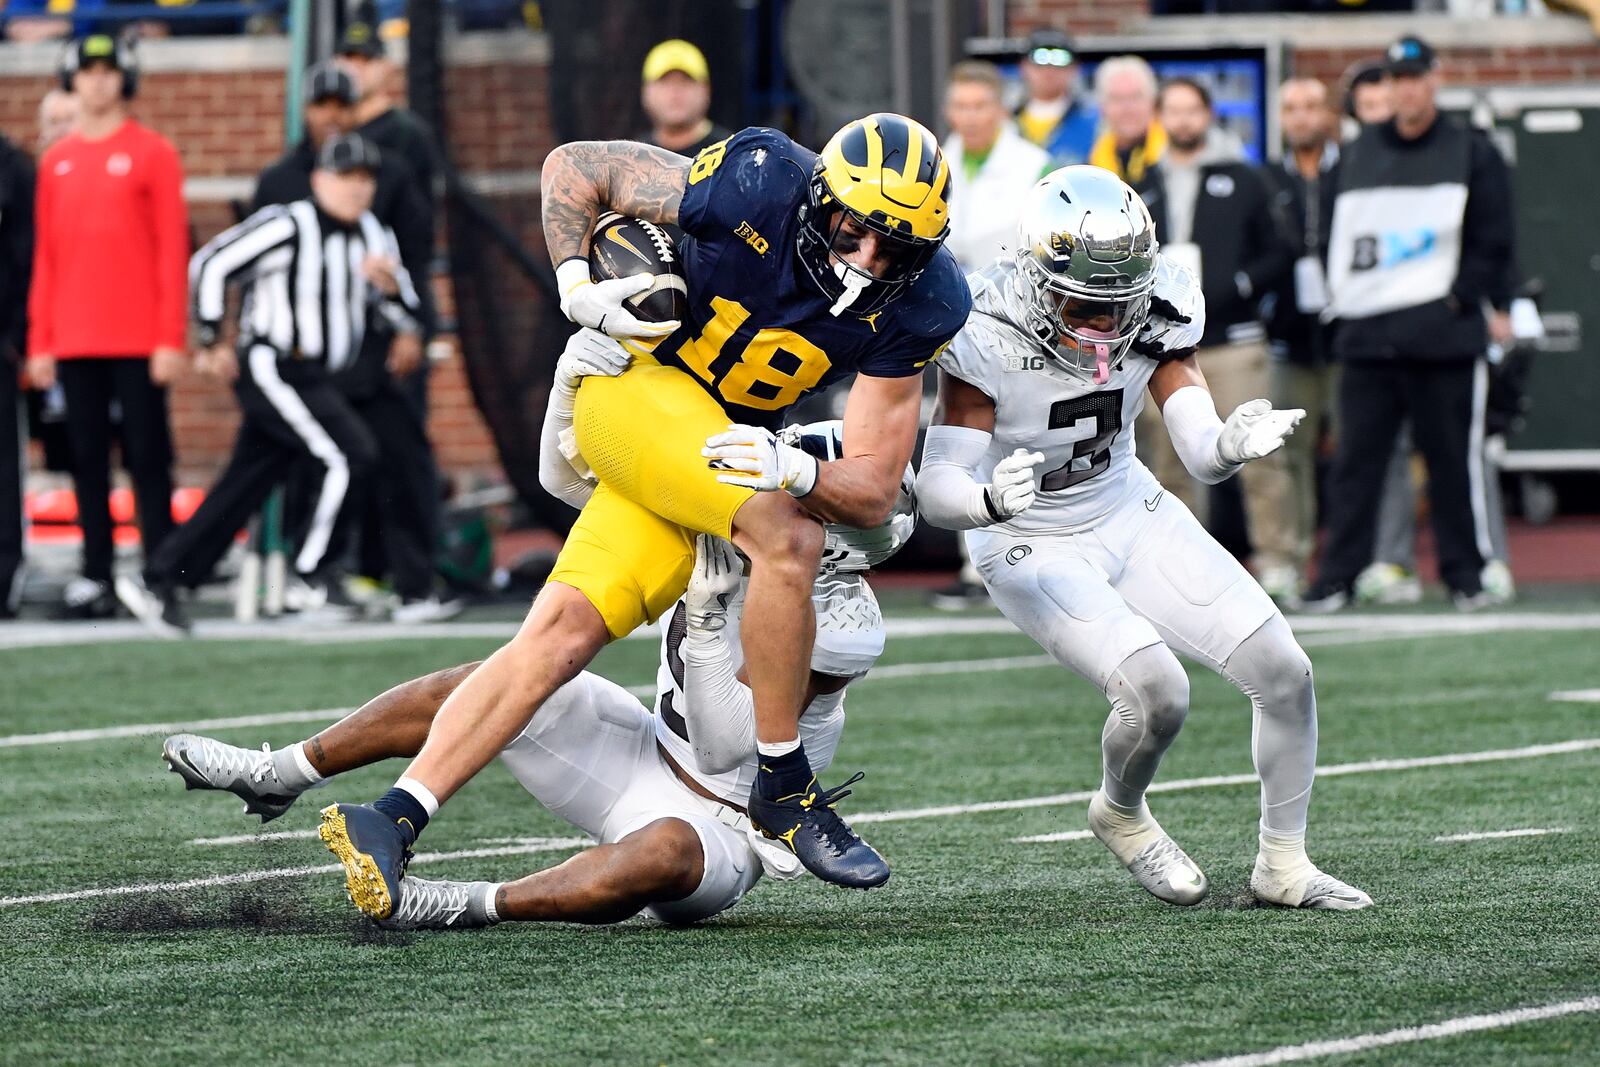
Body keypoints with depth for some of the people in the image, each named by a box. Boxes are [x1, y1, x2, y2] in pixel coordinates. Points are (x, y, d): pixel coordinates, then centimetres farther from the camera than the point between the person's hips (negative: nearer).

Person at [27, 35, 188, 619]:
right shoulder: (56, 161, 13)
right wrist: (39, 342, 7)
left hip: (138, 342, -4)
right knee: (87, 460, 5)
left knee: (147, 456, -3)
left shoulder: (152, 153, 0)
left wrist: (171, 339, -11)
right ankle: (96, 577, 8)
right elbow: (45, 257, 13)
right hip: (74, 342, 4)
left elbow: (173, 249, -4)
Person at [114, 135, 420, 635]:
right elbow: (211, 264, -8)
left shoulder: (373, 237, 12)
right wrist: (212, 342, -3)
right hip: (272, 369, -8)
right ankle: (311, 569, -6)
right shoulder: (285, 226, -11)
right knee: (351, 454, -19)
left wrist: (389, 284, -10)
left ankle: (159, 582, 10)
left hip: (313, 379, 8)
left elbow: (407, 312, 13)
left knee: (245, 486, 6)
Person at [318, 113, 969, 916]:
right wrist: (579, 288, -19)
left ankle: (397, 820, -12)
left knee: (560, 636, -9)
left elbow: (872, 493, -12)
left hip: (730, 444, 4)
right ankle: (784, 787, -13)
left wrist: (793, 470, -33)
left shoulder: (911, 305, -12)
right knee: (787, 539, -27)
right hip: (637, 392, -4)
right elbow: (572, 167, -6)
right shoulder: (755, 188, -22)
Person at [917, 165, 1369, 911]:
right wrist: (992, 501, -51)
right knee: (1156, 691, -24)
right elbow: (937, 488, -29)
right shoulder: (986, 339, -27)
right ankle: (1121, 818, 9)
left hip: (1134, 516, 5)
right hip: (1034, 550, -5)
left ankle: (1284, 864, 13)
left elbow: (1201, 454, -16)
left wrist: (1234, 443, -40)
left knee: (1284, 674, -5)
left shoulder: (1152, 317, -15)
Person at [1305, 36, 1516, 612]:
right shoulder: (1360, 153, 16)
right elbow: (1339, 236, 17)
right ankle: (1337, 576, 2)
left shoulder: (1471, 152, 6)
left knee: (1452, 458, 0)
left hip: (1444, 334, -3)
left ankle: (1465, 573, 8)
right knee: (1355, 460, 0)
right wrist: (1343, 297, 5)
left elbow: (1493, 241, 3)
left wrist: (1492, 307, -6)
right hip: (1366, 337, 3)